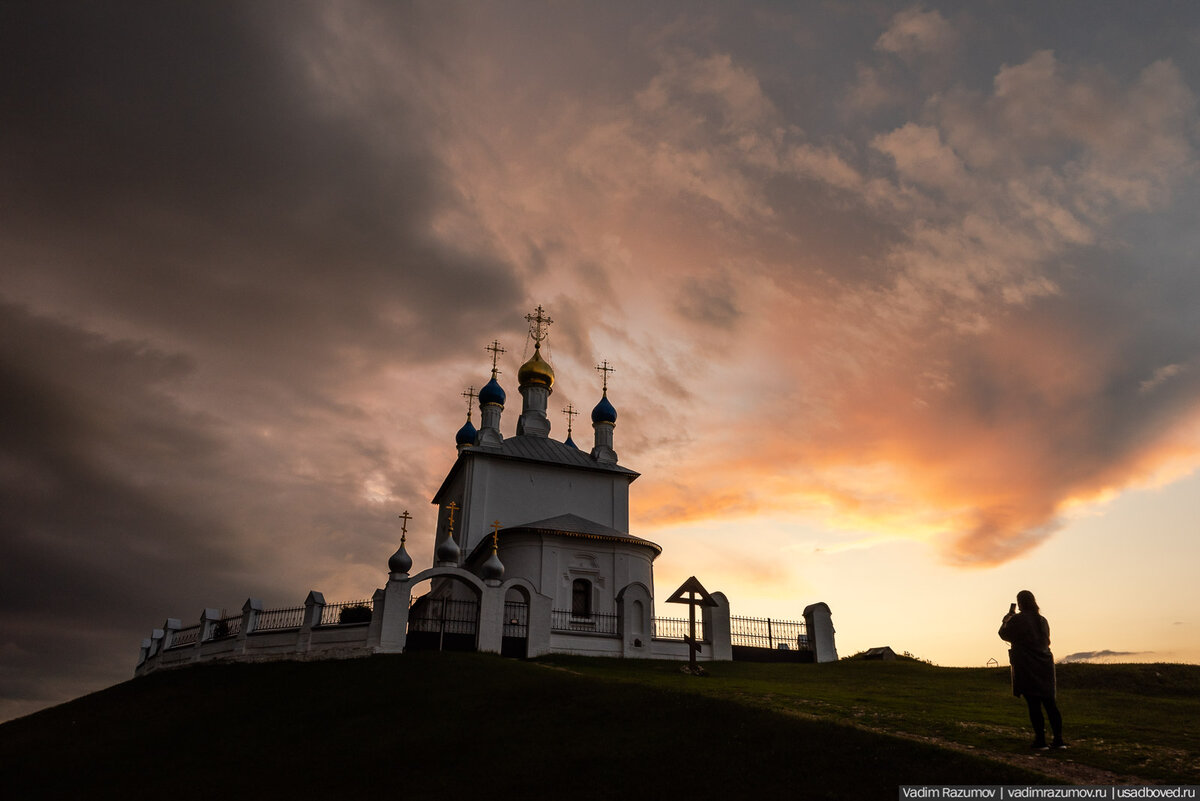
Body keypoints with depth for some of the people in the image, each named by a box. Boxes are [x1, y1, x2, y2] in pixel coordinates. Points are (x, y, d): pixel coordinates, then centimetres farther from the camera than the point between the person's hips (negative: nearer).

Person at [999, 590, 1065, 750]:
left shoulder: (1017, 619, -12)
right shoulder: (1042, 620, 7)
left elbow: (1004, 634, 2)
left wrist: (1008, 616, 15)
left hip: (1027, 668, -6)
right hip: (1045, 665, 6)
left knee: (1033, 704, -2)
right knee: (1050, 703, 10)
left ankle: (1040, 741, -1)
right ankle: (1058, 740, 11)